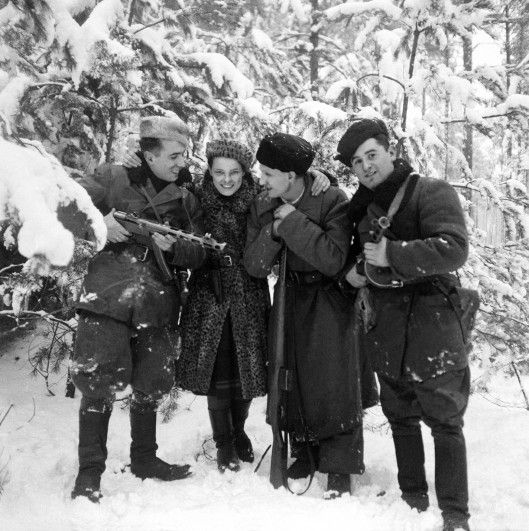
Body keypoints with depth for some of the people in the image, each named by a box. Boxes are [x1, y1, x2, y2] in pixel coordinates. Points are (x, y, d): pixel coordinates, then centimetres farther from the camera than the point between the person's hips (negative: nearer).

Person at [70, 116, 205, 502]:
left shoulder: (185, 201, 13)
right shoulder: (111, 180, 1)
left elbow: (198, 254, 8)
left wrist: (172, 248, -13)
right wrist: (98, 224, -18)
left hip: (157, 307, 4)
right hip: (107, 298, -4)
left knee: (150, 386, 12)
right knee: (100, 384, -5)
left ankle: (144, 459, 31)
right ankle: (89, 472, 9)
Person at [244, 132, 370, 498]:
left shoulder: (333, 201, -18)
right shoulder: (263, 208, -2)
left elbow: (334, 260, -28)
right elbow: (254, 266, -7)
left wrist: (293, 222, -27)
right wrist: (273, 232, -24)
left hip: (328, 302, -5)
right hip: (290, 300, 5)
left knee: (333, 381, -6)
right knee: (293, 378, 9)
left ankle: (339, 470, 4)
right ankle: (306, 453, 26)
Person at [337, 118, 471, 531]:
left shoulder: (432, 192, -9)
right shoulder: (362, 207, 11)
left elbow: (454, 248, -22)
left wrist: (392, 255, -22)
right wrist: (357, 272, 0)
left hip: (432, 328, -6)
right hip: (386, 333, 6)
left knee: (445, 422, 2)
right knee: (401, 418, 16)